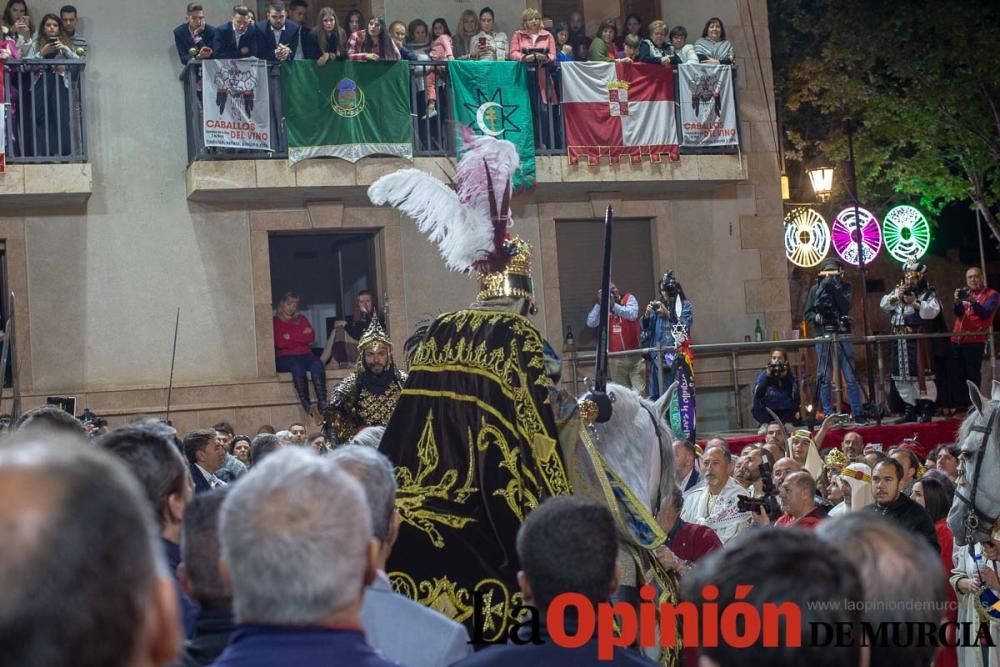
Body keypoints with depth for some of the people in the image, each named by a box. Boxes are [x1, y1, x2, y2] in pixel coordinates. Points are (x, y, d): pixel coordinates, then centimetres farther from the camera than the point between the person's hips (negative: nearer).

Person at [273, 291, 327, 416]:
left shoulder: (302, 319, 22)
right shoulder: (275, 322, 9)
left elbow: (311, 337, 7)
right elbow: (280, 343, -6)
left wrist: (291, 337, -4)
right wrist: (301, 336, 1)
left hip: (305, 355, 3)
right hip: (285, 358, -3)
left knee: (317, 364, -31)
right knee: (297, 366, -38)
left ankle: (322, 402, -44)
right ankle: (306, 405, -42)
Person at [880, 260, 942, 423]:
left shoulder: (928, 293, 0)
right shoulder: (897, 290, 17)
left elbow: (933, 311, -14)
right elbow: (884, 304, 6)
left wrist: (915, 302, -19)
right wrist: (896, 296, -10)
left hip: (918, 340, -6)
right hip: (899, 341, 6)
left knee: (921, 373, -9)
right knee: (901, 376, 9)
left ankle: (927, 409, -2)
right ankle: (910, 408, 19)